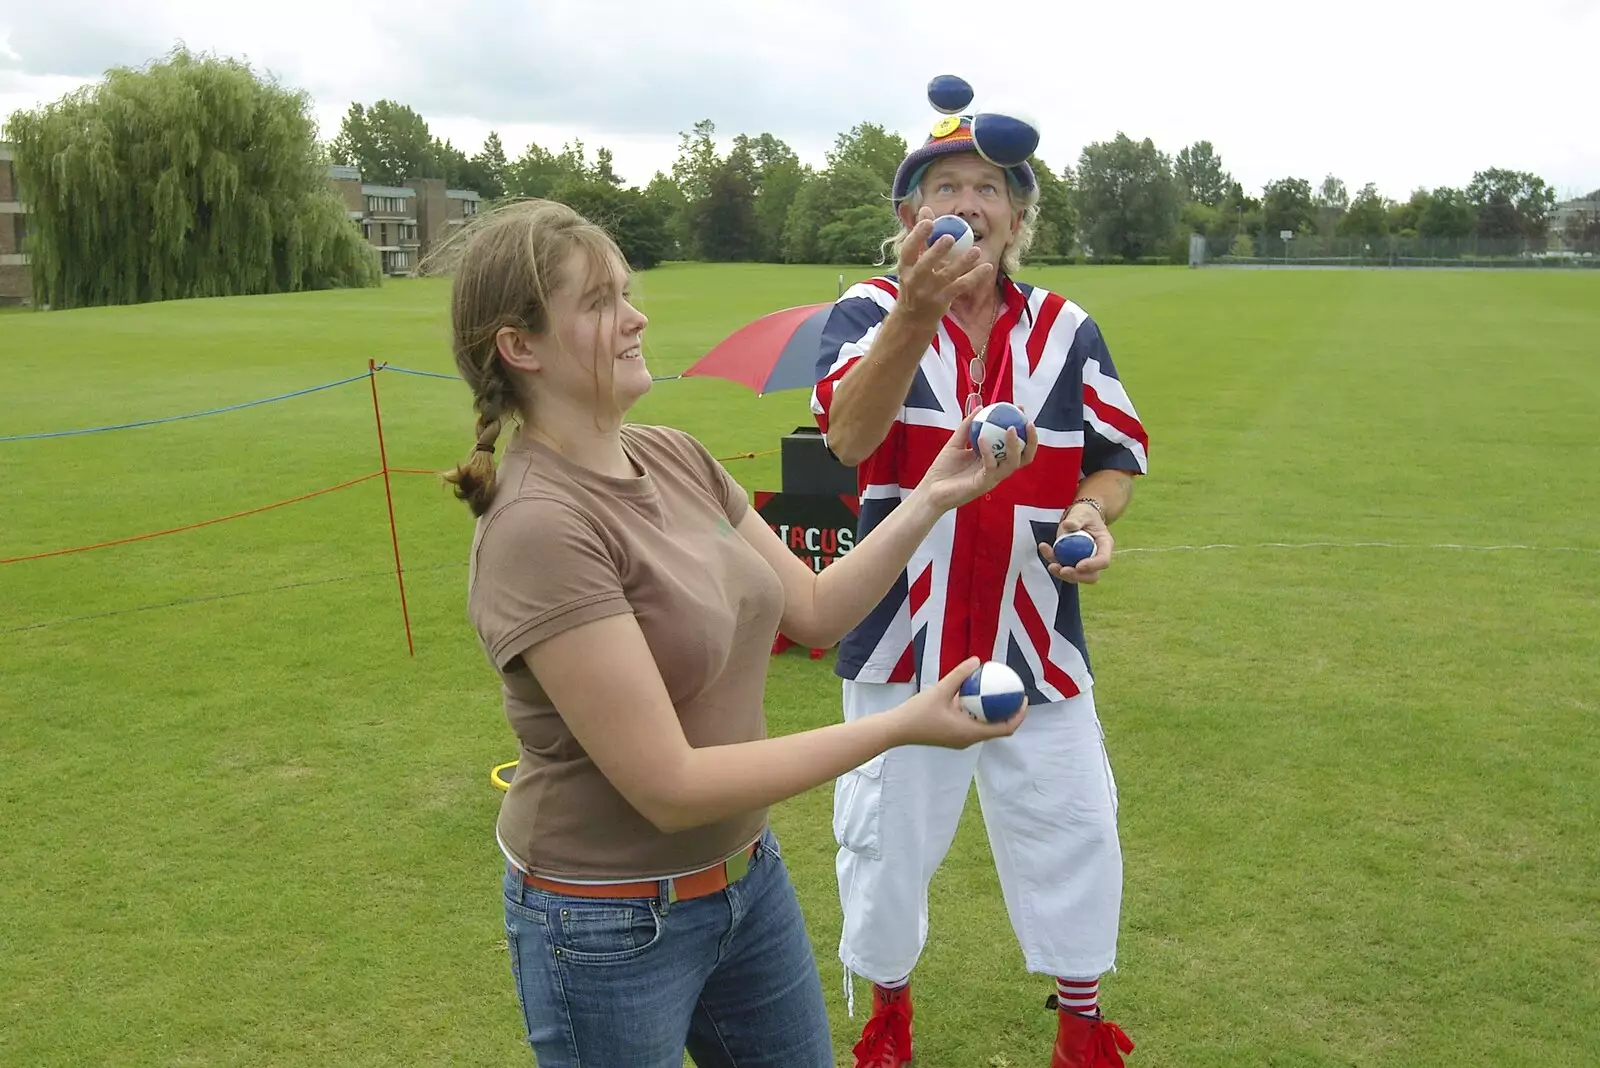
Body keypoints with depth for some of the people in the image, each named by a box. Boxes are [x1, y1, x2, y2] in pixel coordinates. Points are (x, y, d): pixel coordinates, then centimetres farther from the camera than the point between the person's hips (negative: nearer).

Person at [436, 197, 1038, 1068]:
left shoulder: (674, 457, -2)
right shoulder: (538, 526, -26)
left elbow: (815, 611, 5)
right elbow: (668, 785, -26)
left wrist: (933, 498, -7)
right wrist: (901, 727, -25)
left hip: (748, 873, 7)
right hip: (612, 926, -7)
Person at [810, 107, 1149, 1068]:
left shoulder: (1067, 329, 1)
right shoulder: (869, 311, -7)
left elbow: (1119, 454, 8)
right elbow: (849, 436, -26)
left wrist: (1094, 510, -16)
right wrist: (918, 310, -42)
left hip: (1038, 639, 2)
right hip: (901, 636, -2)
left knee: (1072, 831, 12)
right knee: (889, 841, 14)